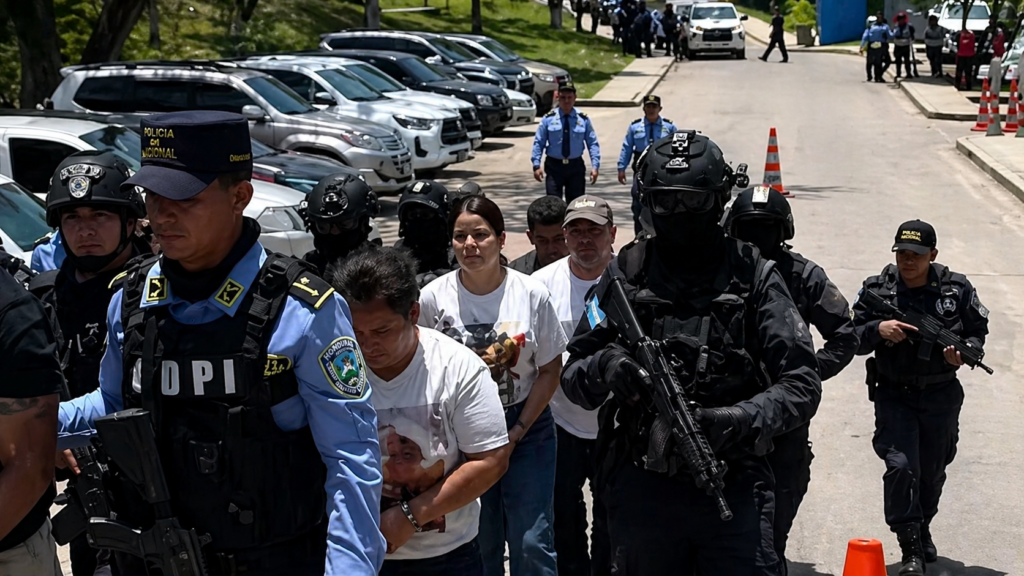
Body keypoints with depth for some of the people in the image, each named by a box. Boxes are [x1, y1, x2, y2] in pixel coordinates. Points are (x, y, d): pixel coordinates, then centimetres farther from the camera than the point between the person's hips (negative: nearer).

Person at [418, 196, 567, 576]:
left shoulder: (531, 294, -7)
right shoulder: (433, 297, -7)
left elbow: (549, 370, -1)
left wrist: (517, 432, -6)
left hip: (526, 428, 0)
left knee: (532, 542, -3)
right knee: (479, 545, 7)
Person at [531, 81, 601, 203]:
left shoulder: (583, 119, 0)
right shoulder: (548, 119, -2)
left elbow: (593, 144, 2)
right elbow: (538, 143, 0)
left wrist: (595, 166, -8)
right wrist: (536, 165, -9)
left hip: (576, 166, 1)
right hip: (554, 166, -1)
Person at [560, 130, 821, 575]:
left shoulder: (753, 277, -1)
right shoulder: (624, 275, 3)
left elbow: (802, 385, -5)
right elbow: (573, 377, 6)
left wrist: (747, 418, -24)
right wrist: (605, 367, -17)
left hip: (731, 488, -2)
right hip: (641, 491, 2)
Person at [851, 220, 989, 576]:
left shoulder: (957, 289, -5)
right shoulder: (876, 290, -6)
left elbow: (978, 331, 6)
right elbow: (853, 339, -3)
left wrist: (965, 351, -16)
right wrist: (878, 329, -24)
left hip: (941, 396, 2)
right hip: (894, 395, -2)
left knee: (933, 471, 15)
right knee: (900, 466, -15)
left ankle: (922, 529, 41)